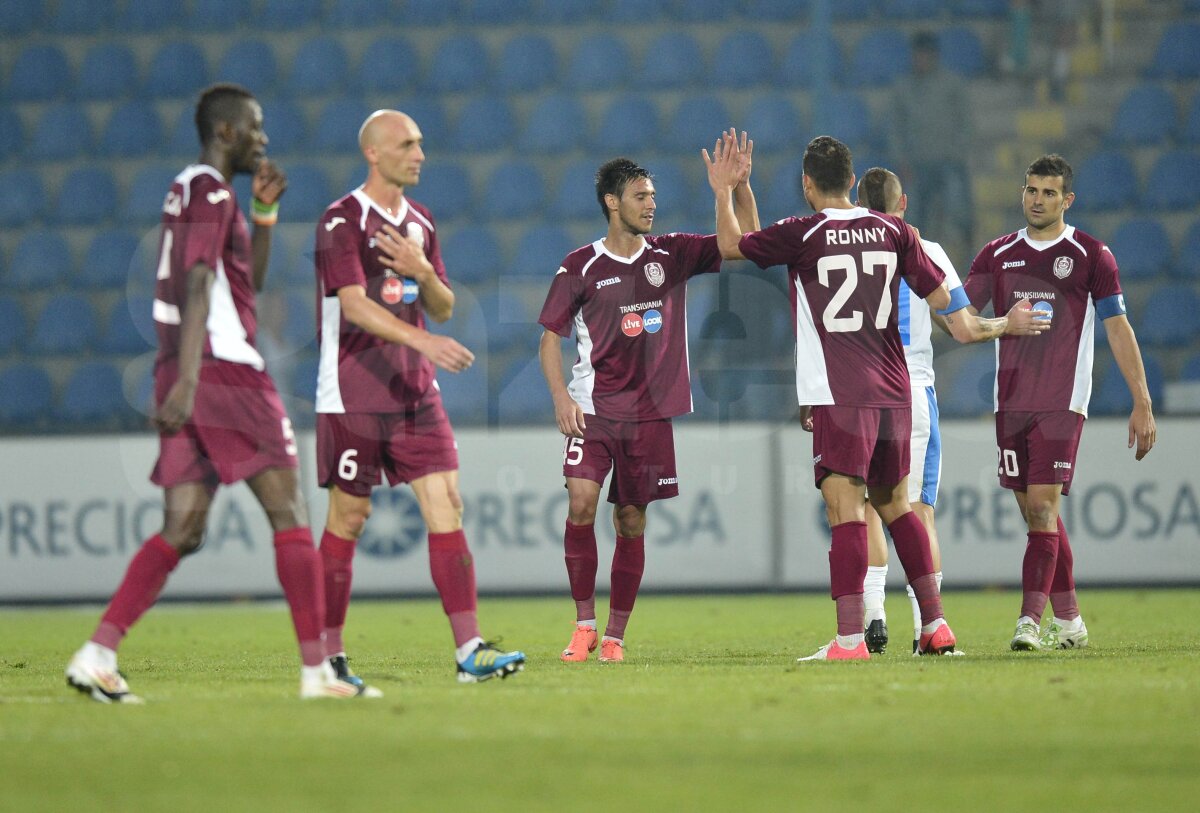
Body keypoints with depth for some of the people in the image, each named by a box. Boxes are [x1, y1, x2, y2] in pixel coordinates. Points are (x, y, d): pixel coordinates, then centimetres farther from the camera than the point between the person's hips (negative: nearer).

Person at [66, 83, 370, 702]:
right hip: (225, 369, -9)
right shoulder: (211, 192, -8)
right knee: (290, 516, -4)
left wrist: (264, 213, 19)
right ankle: (316, 670, -5)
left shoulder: (188, 189, 22)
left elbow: (249, 280, 31)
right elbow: (197, 288, -20)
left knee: (182, 531, 4)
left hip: (187, 377, 9)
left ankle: (96, 656, -6)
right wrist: (186, 381, -28)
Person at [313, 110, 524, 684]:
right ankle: (329, 655, 12)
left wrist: (423, 273, -7)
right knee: (348, 519, 1)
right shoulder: (342, 221, -10)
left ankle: (469, 651, -8)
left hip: (415, 392, 6)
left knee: (446, 506, -4)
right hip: (353, 395, -6)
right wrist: (423, 341, -34)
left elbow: (443, 309, 16)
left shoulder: (419, 222, 13)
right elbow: (354, 304, -22)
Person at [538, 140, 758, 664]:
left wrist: (739, 186, -8)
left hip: (651, 413, 2)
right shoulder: (581, 267, -1)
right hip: (594, 407, -2)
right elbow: (552, 336, 4)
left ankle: (615, 636, 11)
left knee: (631, 522, 4)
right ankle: (584, 625, -8)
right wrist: (560, 396, -10)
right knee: (581, 501, -19)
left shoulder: (671, 255, 6)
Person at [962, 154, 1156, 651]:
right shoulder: (998, 255, 12)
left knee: (1042, 506, -14)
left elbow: (1118, 329, 0)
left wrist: (1142, 404, -3)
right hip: (1010, 401, 5)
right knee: (1035, 512, 7)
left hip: (1062, 402, -4)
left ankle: (1030, 619, -17)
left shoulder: (1090, 255, 1)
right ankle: (1068, 620, 17)